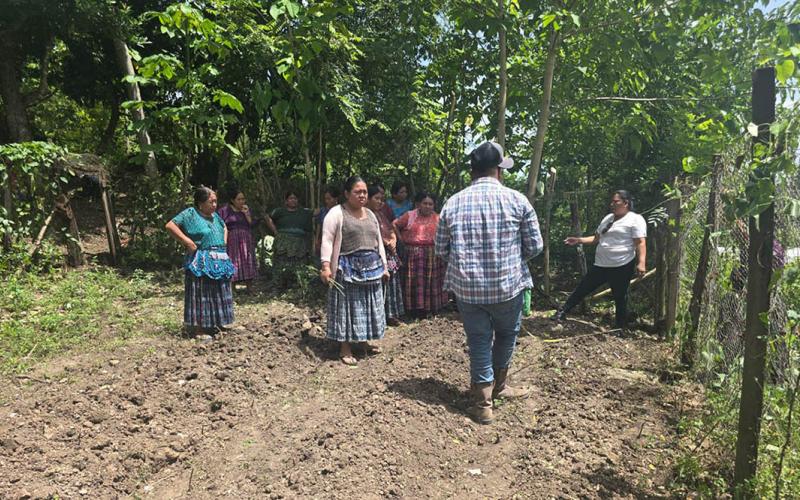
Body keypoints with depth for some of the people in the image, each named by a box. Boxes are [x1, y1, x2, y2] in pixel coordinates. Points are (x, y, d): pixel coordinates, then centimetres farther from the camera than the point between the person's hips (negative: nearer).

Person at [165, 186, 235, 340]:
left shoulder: (214, 215, 13)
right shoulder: (191, 213, -9)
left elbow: (224, 228, 31)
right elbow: (170, 225, -16)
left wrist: (224, 242, 15)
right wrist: (187, 241, -18)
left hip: (219, 262, 8)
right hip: (201, 262, -8)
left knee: (217, 294, 14)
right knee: (200, 294, -2)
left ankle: (212, 323, 28)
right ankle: (198, 329, 5)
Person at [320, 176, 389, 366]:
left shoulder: (370, 214, 15)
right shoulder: (337, 213, -6)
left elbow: (378, 242, 19)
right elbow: (327, 240, -12)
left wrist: (383, 266, 15)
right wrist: (326, 266, -21)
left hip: (371, 267, 7)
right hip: (348, 268, -6)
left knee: (368, 306, 12)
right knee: (347, 306, -1)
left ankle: (364, 340, 28)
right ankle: (345, 348, 9)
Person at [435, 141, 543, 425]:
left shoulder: (453, 204, 0)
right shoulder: (516, 200, -6)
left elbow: (441, 250, 4)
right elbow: (535, 245, -2)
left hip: (466, 288, 1)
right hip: (507, 286, -1)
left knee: (478, 341, 13)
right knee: (507, 334, 23)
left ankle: (483, 403, 17)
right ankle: (499, 385, 40)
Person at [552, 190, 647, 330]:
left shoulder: (635, 219, -7)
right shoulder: (608, 218, 16)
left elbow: (640, 243, -15)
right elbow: (597, 238, 22)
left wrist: (641, 263, -25)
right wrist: (579, 240, 10)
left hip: (622, 266, -7)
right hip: (601, 265, 7)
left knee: (620, 297, 6)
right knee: (582, 288, 9)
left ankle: (620, 327, 20)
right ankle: (562, 312, 16)